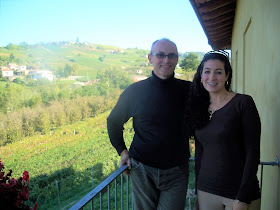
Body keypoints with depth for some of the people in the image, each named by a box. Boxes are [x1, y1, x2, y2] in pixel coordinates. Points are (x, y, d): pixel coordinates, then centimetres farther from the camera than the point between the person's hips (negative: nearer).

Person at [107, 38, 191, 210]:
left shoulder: (188, 90, -4)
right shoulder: (135, 91, -5)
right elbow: (114, 121, 10)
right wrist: (122, 151, 6)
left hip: (176, 173, 1)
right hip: (142, 170, 0)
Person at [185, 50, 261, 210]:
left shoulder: (243, 103, -10)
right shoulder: (199, 107, 5)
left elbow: (252, 153, -12)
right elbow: (200, 151, 9)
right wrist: (198, 192, 9)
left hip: (239, 193, -4)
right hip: (206, 191, 5)